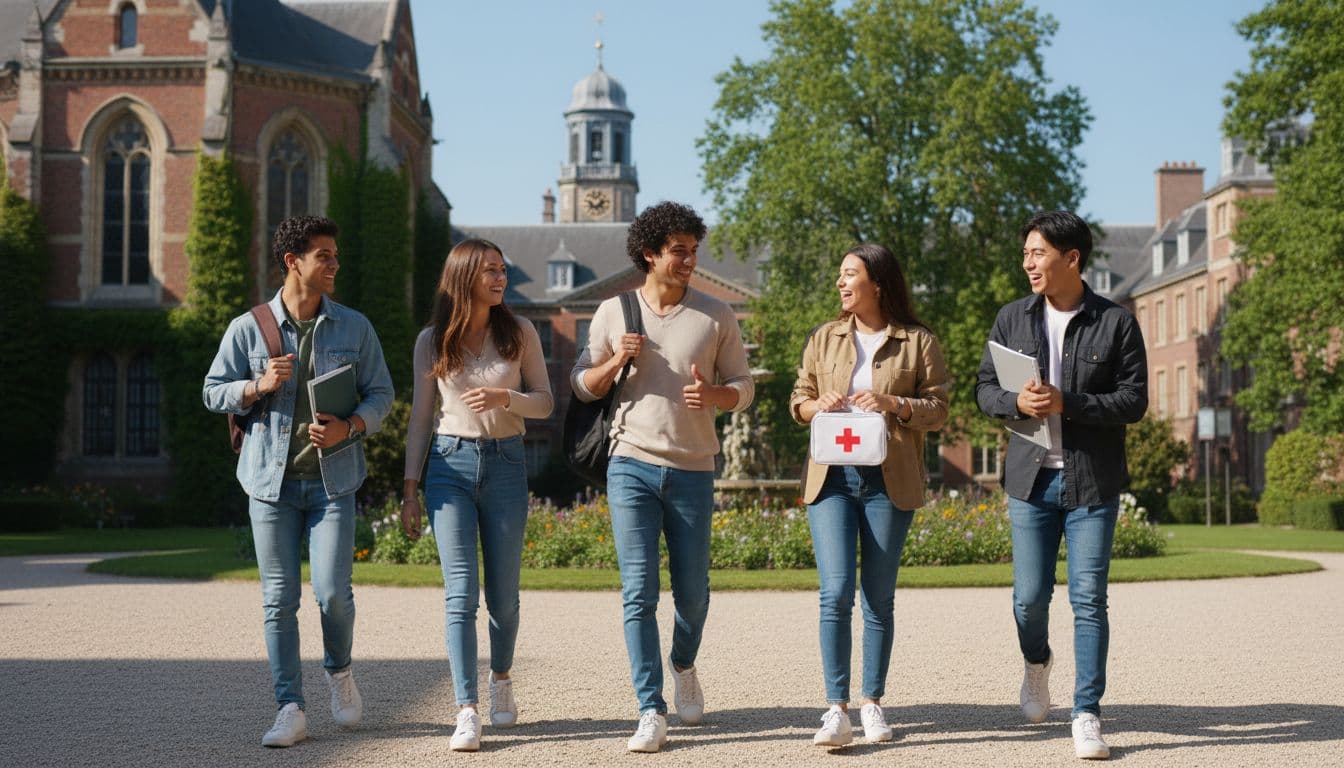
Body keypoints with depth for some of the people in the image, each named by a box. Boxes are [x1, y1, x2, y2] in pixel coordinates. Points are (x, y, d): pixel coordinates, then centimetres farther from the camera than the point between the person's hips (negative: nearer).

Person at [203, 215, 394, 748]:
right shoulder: (248, 328, 2)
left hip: (332, 479, 0)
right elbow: (213, 392, 7)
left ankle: (339, 672, 23)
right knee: (279, 599, 1)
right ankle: (290, 710, 8)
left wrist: (350, 427, -11)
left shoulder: (353, 327, 6)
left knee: (333, 592, -8)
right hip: (271, 480, 0)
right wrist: (258, 387, -12)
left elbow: (381, 393, 8)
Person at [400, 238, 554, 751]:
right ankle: (467, 713, -8)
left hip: (505, 464, 1)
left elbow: (544, 402, 4)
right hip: (450, 465, -1)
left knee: (502, 592, 7)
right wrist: (410, 488, 5)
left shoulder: (519, 333, 3)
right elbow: (421, 417, 8)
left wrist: (504, 397, -16)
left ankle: (501, 679, 35)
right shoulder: (432, 341, 3)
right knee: (460, 593, -9)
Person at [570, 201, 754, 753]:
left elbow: (744, 386, 7)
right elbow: (582, 387, 10)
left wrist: (713, 394, -15)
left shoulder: (716, 315, 4)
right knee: (639, 593, -6)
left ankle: (684, 666, 40)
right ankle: (651, 712, -1)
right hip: (631, 466, -1)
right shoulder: (614, 312, 5)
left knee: (691, 590, 9)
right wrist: (616, 361, -10)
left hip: (693, 471, 1)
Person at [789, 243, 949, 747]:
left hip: (890, 480, -1)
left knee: (879, 597, 6)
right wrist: (819, 405, -6)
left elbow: (938, 410, 2)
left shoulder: (918, 342, 4)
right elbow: (798, 402, 16)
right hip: (831, 477, 1)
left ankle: (872, 703, 17)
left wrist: (893, 404, -15)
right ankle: (837, 709, -7)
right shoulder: (824, 338, 12)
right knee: (836, 592, -10)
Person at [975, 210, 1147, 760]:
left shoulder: (1116, 323, -3)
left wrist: (1067, 403, -19)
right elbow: (985, 389, 9)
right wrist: (1017, 402, -14)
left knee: (1088, 600, -3)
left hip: (1092, 481, -2)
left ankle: (1087, 714, 6)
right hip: (1031, 478, 2)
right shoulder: (1012, 319, 7)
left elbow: (1134, 400, -7)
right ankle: (1036, 663, 37)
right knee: (1029, 596, 4)